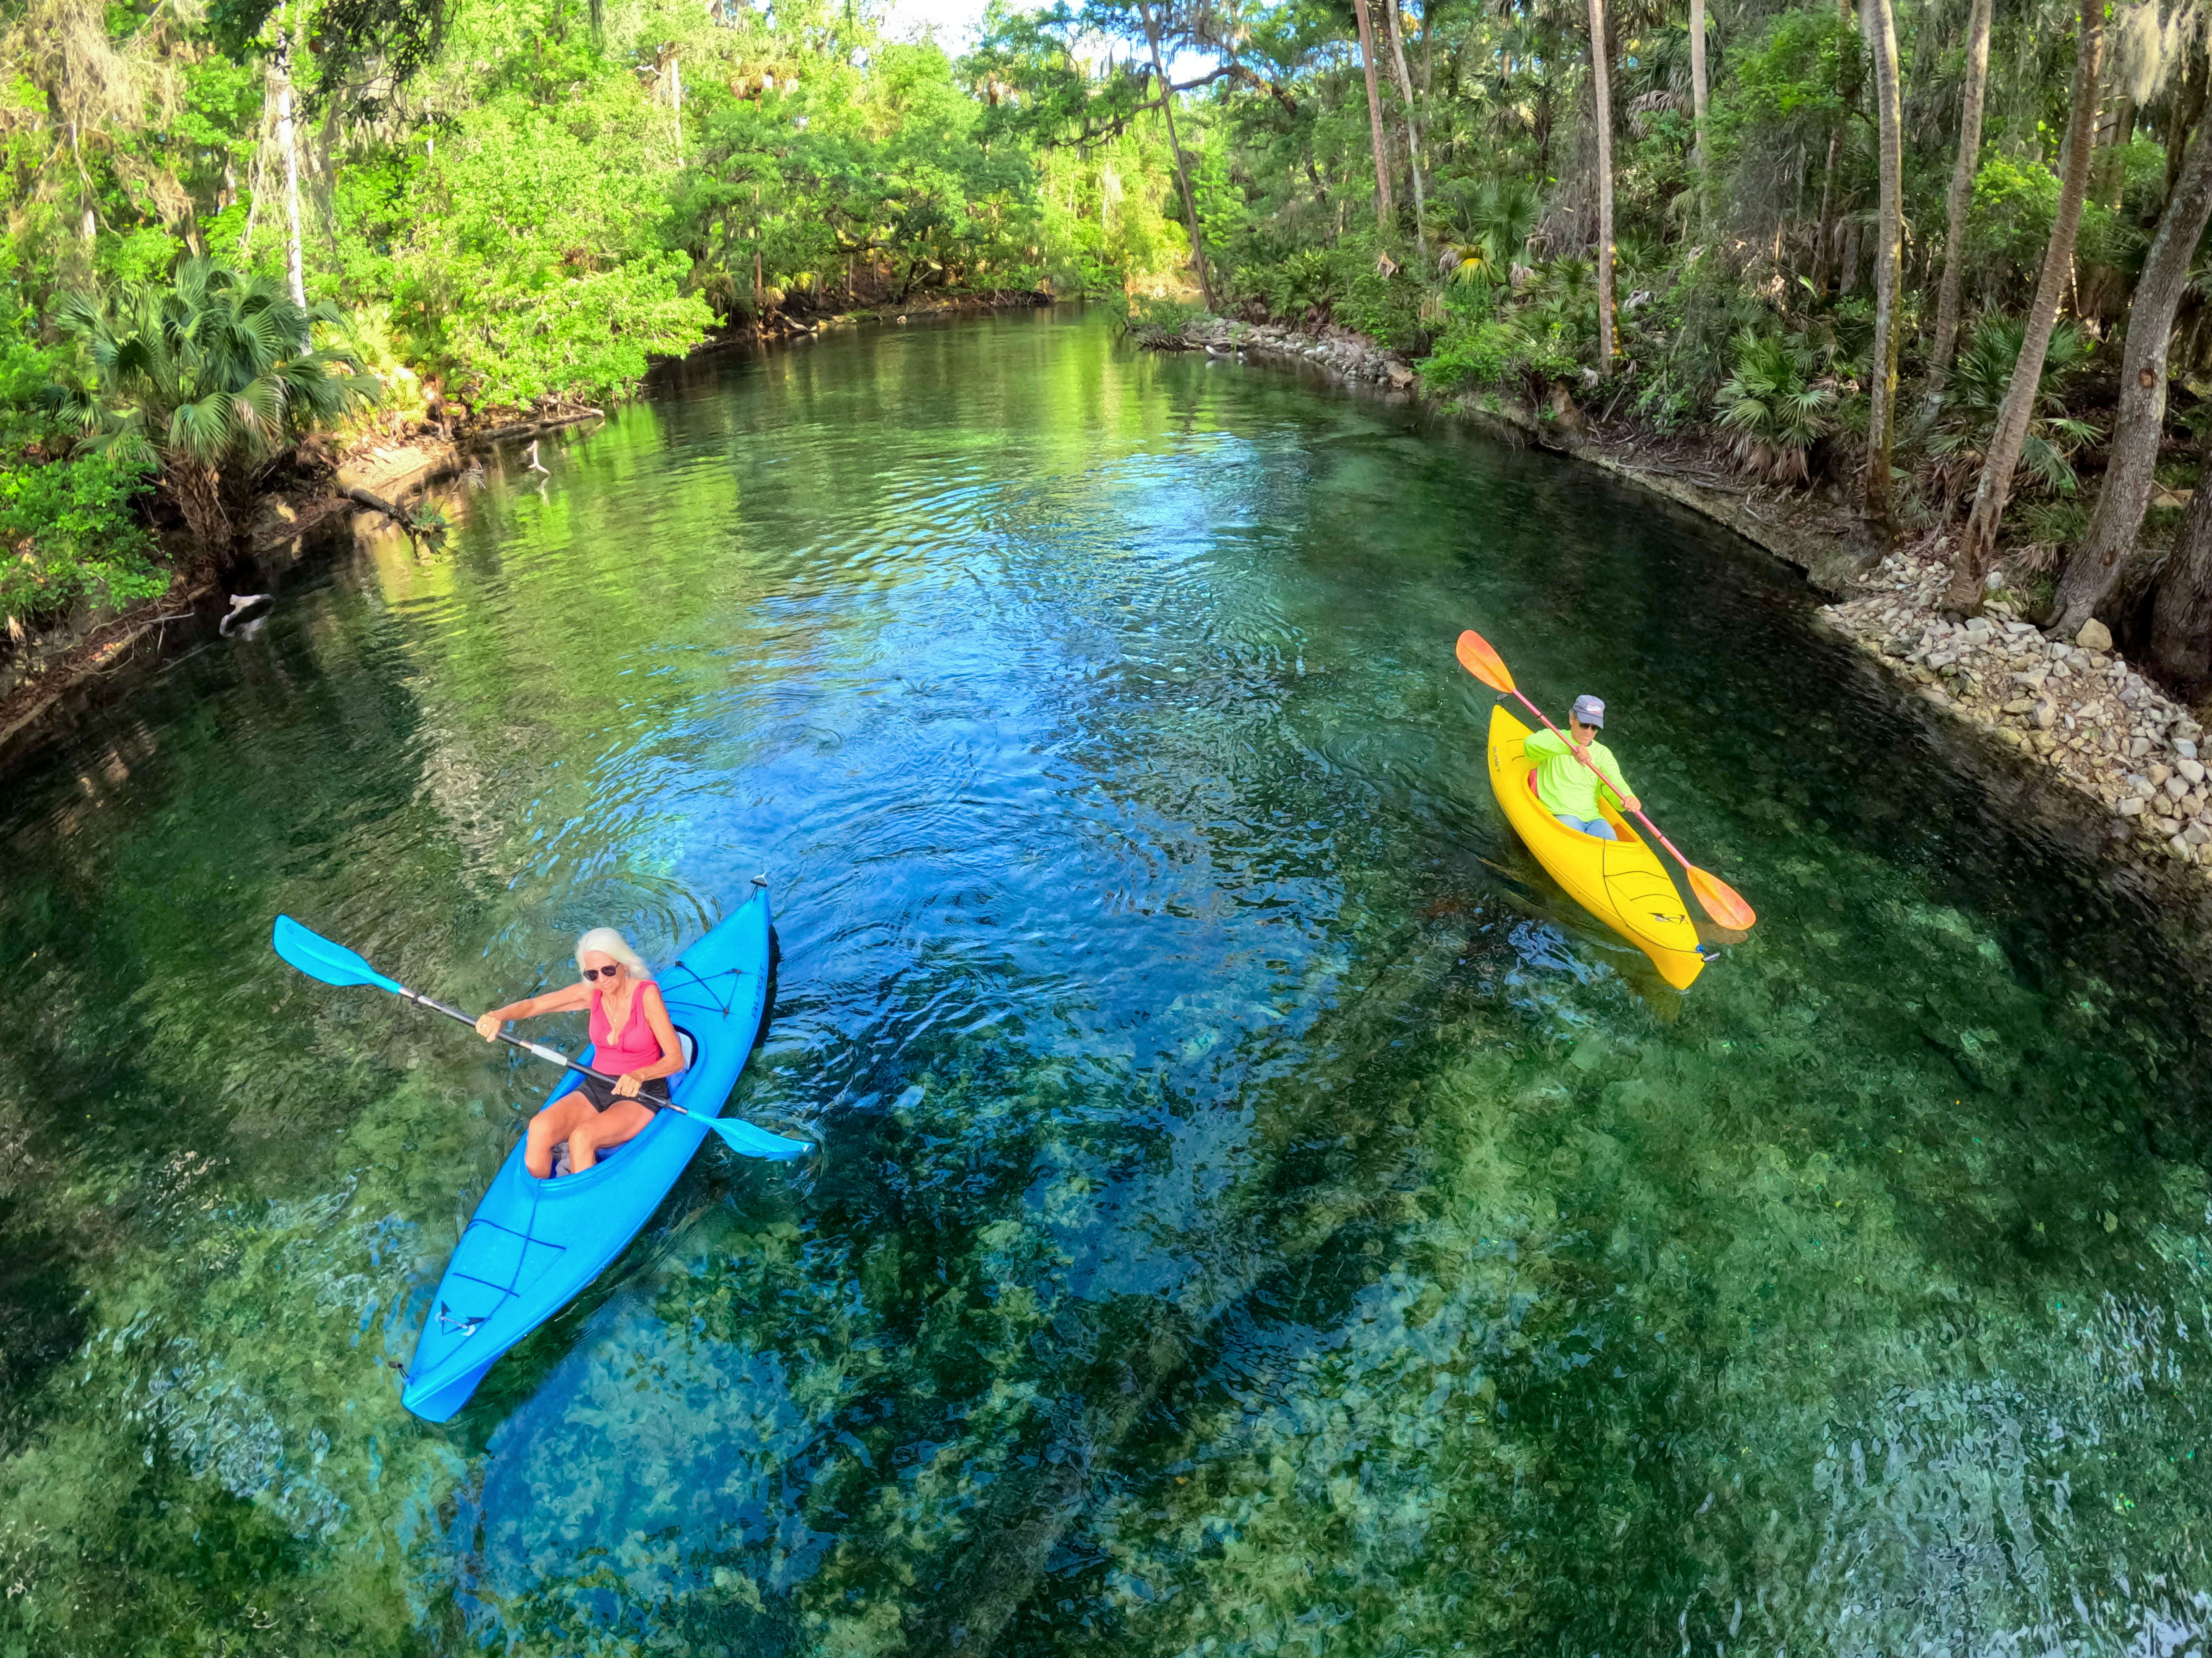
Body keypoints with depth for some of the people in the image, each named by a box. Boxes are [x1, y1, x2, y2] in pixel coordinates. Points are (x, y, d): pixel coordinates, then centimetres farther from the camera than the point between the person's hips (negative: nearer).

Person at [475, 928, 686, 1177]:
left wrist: (638, 1076, -39)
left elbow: (676, 1059, -20)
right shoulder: (590, 993, 0)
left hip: (641, 1096, -5)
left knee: (581, 1138, -32)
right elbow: (531, 1006, -5)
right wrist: (497, 1016, -27)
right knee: (539, 1129, -23)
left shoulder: (646, 994, -16)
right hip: (596, 1089, 5)